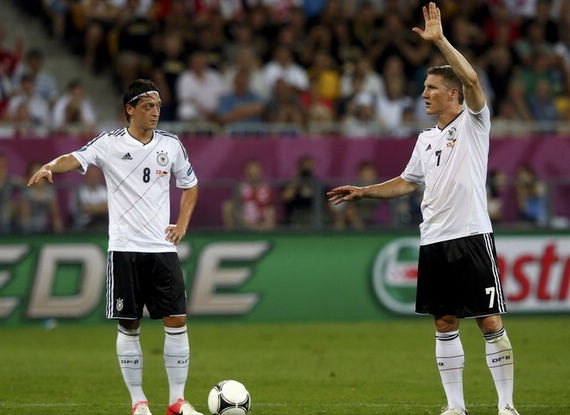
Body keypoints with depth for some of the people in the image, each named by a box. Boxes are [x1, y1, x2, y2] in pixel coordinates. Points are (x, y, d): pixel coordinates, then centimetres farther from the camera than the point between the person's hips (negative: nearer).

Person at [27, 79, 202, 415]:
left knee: (177, 321, -3)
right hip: (125, 248, -2)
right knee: (129, 326, 1)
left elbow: (190, 185, 20)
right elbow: (77, 158, -20)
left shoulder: (171, 144, 6)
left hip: (162, 247, 2)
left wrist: (182, 224, 7)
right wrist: (50, 166, -41)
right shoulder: (110, 144, -3)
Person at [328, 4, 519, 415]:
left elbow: (472, 79, -21)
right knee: (445, 325, 6)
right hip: (434, 242, 7)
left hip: (472, 235, -6)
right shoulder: (427, 138, 16)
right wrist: (363, 191, 20)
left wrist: (440, 40, -22)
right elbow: (406, 182, 28)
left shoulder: (473, 123, -3)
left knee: (490, 323, -5)